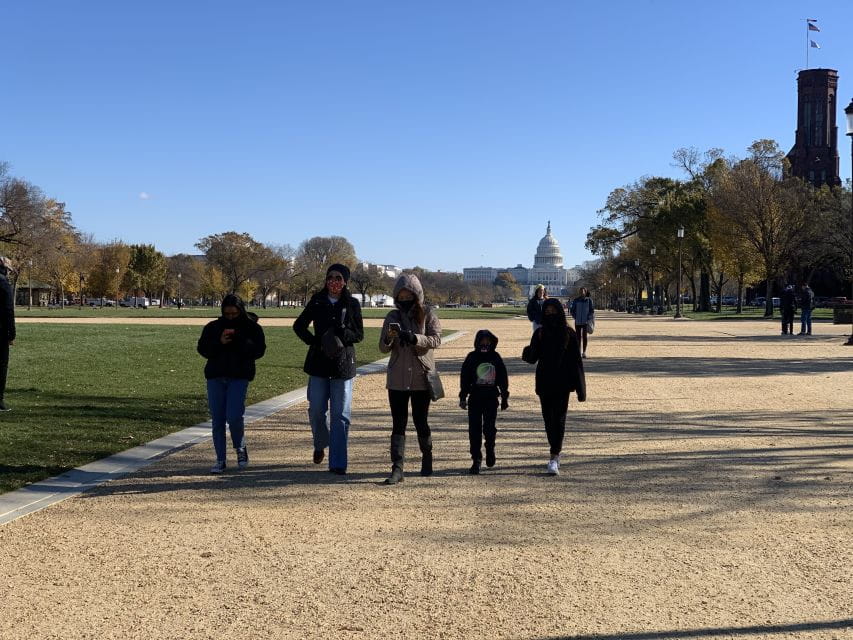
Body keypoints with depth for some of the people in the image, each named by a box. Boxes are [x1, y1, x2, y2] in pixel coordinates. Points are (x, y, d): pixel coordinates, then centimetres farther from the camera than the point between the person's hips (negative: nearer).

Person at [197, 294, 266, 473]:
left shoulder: (252, 327, 2)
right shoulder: (213, 327, 9)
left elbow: (259, 350, -8)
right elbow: (202, 349, 4)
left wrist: (240, 340, -21)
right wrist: (219, 342, -14)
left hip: (239, 377, -3)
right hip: (216, 377, 3)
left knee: (234, 417, -14)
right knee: (217, 420, 3)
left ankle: (241, 449, 14)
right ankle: (220, 460, 12)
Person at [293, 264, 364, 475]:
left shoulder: (352, 304, 2)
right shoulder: (317, 301, 5)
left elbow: (359, 334, 3)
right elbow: (299, 325, 10)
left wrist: (343, 334, -18)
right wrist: (315, 342, -6)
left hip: (343, 364, -1)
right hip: (319, 363, 1)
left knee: (340, 414, -2)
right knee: (317, 410, 5)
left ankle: (337, 463, 2)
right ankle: (320, 445, 35)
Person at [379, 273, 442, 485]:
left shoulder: (427, 314, 0)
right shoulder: (393, 316, 6)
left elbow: (436, 339, -13)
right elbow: (383, 348, 2)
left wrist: (414, 338, -28)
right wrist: (390, 336, -20)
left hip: (421, 377, -2)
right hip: (397, 378, 2)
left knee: (420, 421, 7)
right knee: (398, 424, -2)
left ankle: (427, 457, 31)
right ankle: (397, 468, -4)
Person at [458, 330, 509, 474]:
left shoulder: (495, 357, 4)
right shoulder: (472, 357, 1)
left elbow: (503, 378, 10)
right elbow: (464, 378, 2)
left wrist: (505, 397, 11)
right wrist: (463, 397, -2)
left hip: (491, 398, 0)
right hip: (475, 397, 0)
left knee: (489, 427, -2)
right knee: (474, 429, -1)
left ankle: (490, 449, 27)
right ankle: (476, 460, 6)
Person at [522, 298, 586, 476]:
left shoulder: (569, 333, -3)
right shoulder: (540, 333, 3)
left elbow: (576, 361, -3)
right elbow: (532, 358, 0)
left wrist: (580, 387, -5)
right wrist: (529, 351, -24)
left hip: (562, 383, -3)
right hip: (544, 382, 3)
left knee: (558, 418, -8)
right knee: (548, 418, 10)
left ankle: (554, 458, -10)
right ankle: (556, 453, 26)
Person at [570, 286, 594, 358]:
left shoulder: (589, 300, 0)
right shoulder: (576, 300, 2)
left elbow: (592, 310, 2)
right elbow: (572, 310, 7)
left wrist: (588, 318, -8)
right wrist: (575, 317, -3)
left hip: (586, 322, -1)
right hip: (578, 322, 1)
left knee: (585, 336, 1)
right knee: (578, 337, 3)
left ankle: (584, 352, 9)